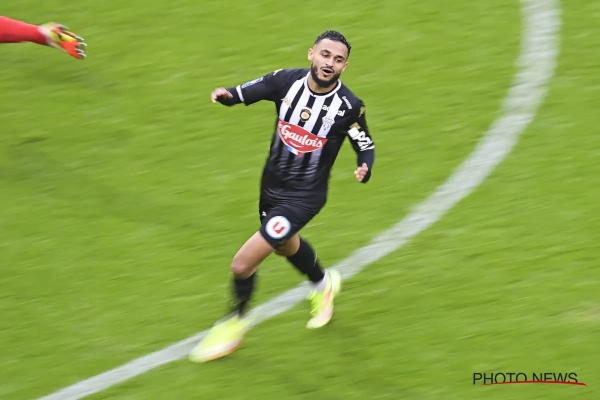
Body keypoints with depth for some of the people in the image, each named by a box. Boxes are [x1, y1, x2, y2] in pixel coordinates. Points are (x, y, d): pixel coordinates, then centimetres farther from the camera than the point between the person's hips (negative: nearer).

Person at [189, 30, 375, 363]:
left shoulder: (348, 106, -22)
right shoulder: (287, 80, -13)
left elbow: (366, 147, -8)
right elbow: (245, 92, 0)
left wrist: (365, 169, -30)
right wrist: (225, 95, -22)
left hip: (303, 196, -6)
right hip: (271, 185, 6)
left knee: (242, 264, -12)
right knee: (286, 245, 34)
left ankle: (235, 323, 18)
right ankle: (323, 284, 66)